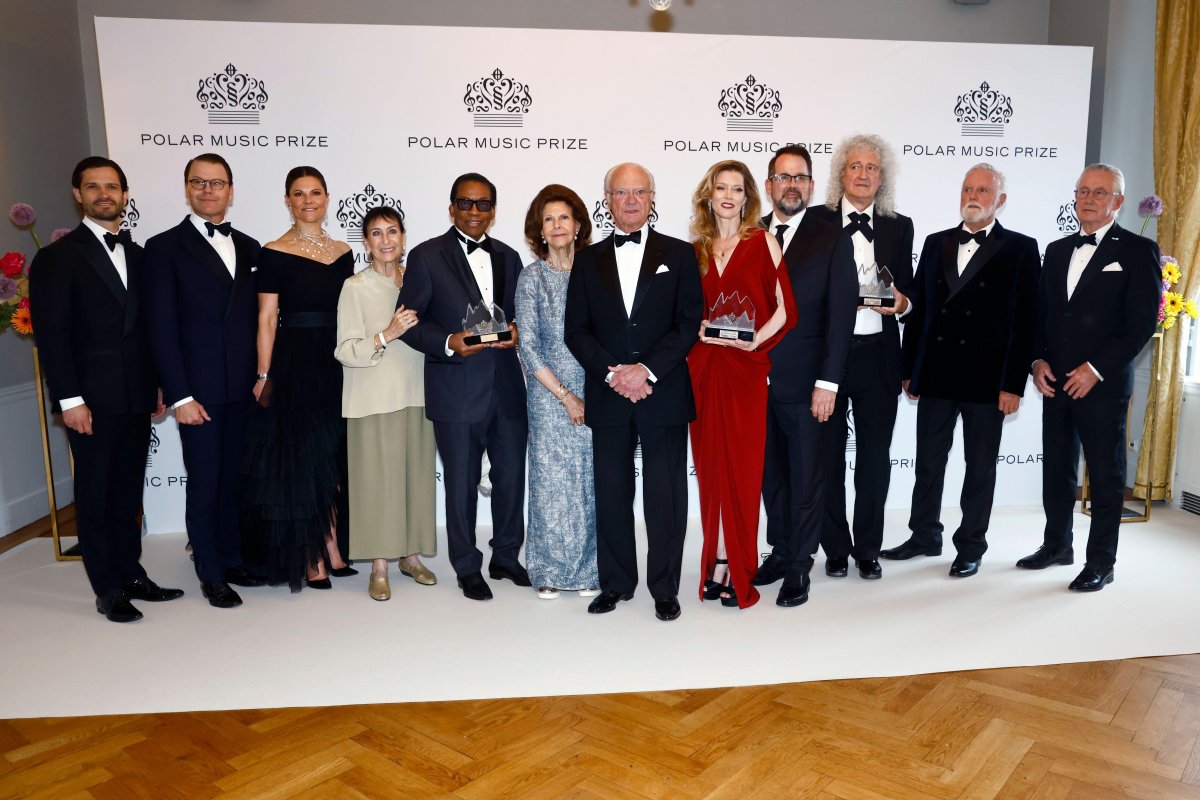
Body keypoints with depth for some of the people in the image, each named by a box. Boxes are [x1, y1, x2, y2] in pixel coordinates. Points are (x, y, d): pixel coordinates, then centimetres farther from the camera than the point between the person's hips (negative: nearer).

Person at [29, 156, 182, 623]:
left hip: (136, 398, 5)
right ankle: (108, 590, 13)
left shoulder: (137, 256, 13)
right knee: (95, 494, 4)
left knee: (128, 492, 12)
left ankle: (131, 574, 23)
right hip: (93, 399, -5)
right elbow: (51, 335, -9)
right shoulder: (58, 257, -4)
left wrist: (157, 385, 9)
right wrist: (70, 399, -14)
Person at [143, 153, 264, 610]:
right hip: (199, 390, -4)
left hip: (244, 388, 4)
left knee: (235, 479, 13)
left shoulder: (248, 247, 12)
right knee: (204, 484, 5)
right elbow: (161, 328, -7)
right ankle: (211, 574, 19)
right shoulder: (165, 248, -2)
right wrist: (179, 396, -12)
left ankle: (233, 559, 28)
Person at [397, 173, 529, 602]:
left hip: (507, 388, 4)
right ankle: (468, 569, 23)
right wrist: (449, 342, -19)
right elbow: (409, 321, -4)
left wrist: (516, 332, -5)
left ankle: (506, 558, 32)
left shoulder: (508, 256, 12)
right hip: (457, 392, -4)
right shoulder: (427, 256, -2)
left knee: (512, 476, 13)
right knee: (461, 484, 7)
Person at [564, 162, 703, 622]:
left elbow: (689, 323, -2)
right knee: (611, 494, 9)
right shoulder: (588, 260, 10)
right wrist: (613, 373, -10)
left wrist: (647, 370, -14)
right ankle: (616, 583, 23)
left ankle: (665, 588, 17)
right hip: (607, 397, 2)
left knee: (666, 495, 4)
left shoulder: (679, 254, 6)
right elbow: (576, 331, 5)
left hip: (664, 394, -2)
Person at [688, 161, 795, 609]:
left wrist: (754, 341, -14)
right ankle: (718, 563, 14)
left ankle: (738, 572, 7)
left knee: (741, 465, -2)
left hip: (745, 366, -3)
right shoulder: (697, 248, 13)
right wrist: (698, 329, 1)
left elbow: (785, 308, -3)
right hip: (704, 366, 4)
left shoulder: (762, 242, 2)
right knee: (711, 463, 5)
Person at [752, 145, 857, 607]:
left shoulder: (832, 241, -1)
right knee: (771, 474, 14)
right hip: (757, 380, 3)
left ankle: (798, 567, 18)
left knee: (806, 478, 6)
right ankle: (780, 551, 29)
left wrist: (828, 382, -12)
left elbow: (840, 316, -6)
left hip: (804, 384, -3)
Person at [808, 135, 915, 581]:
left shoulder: (899, 227, 11)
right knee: (829, 455, 6)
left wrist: (901, 303, -10)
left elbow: (907, 291, 12)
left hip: (878, 356, 2)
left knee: (875, 456, 7)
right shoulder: (815, 221, 3)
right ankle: (836, 548, 20)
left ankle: (868, 549, 21)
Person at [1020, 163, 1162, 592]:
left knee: (1105, 474, 3)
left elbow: (1142, 323, -9)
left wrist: (1095, 369, -15)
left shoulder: (1138, 250, -3)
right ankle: (1057, 544, 28)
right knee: (1056, 468, 13)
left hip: (1104, 383, -5)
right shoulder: (1056, 250, 14)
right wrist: (1039, 361, -1)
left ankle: (1101, 561, 13)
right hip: (1055, 381, 5)